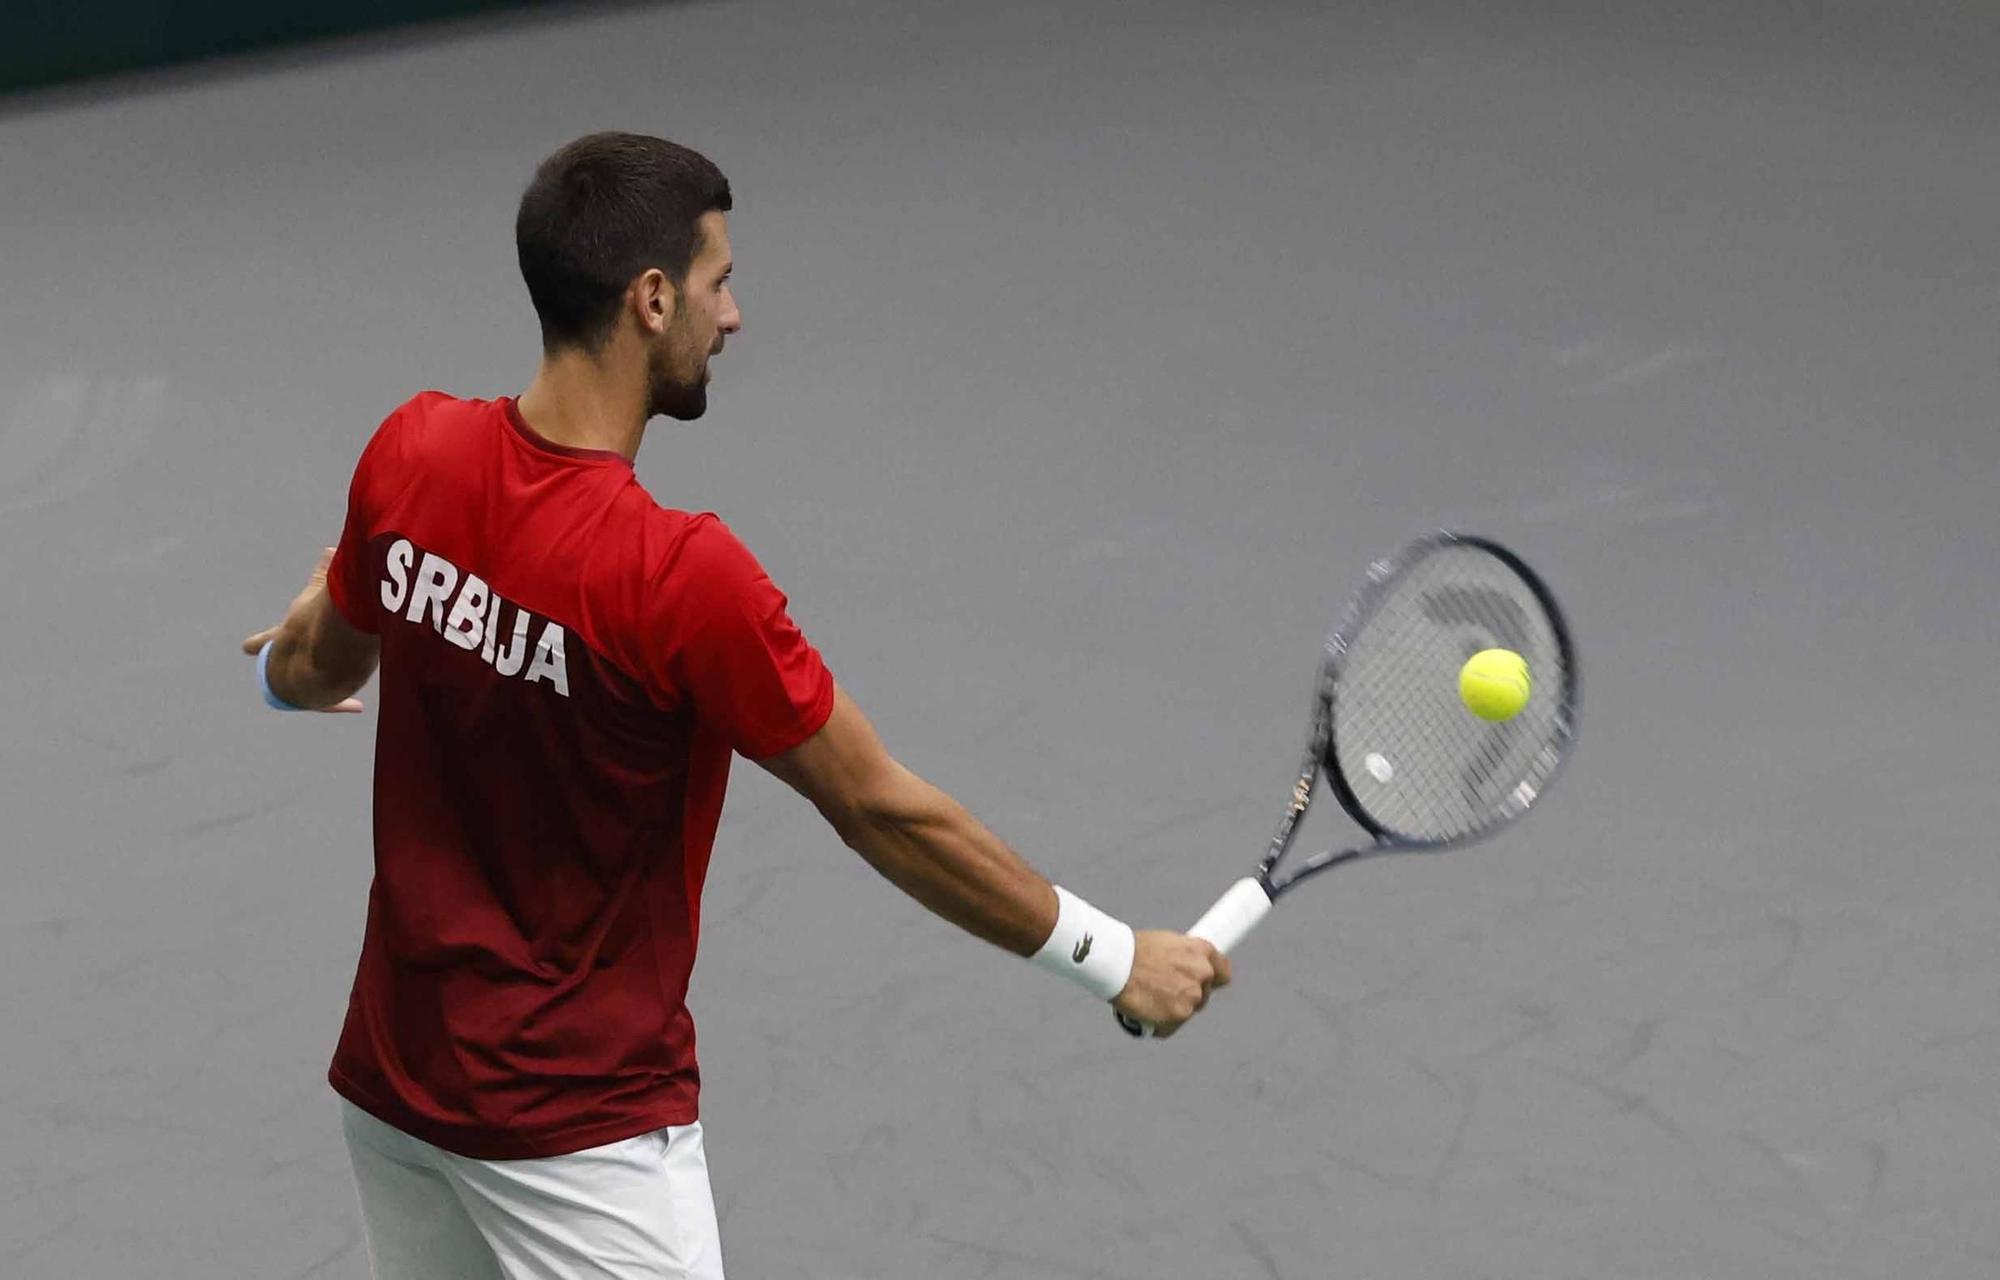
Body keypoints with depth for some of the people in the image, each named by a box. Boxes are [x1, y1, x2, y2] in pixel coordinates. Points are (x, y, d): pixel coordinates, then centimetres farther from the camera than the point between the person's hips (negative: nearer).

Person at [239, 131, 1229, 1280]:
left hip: (389, 1084, 8)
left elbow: (317, 668, 13)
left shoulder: (412, 453, -6)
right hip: (583, 1132, -7)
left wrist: (288, 660, 39)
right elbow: (882, 811, -17)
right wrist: (1117, 958, -5)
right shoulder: (684, 578, -26)